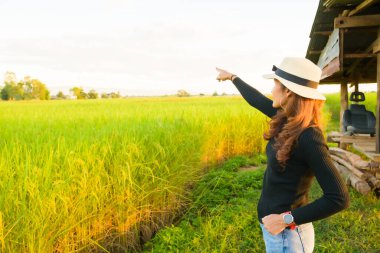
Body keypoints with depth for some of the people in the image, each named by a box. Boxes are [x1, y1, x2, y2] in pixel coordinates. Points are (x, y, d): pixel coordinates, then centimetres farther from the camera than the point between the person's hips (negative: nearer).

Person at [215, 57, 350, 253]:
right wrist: (232, 77, 28)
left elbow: (339, 198, -26)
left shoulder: (308, 137, -26)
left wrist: (286, 218, -24)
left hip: (287, 234, -7)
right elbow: (258, 100, 15)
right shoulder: (288, 120, -3)